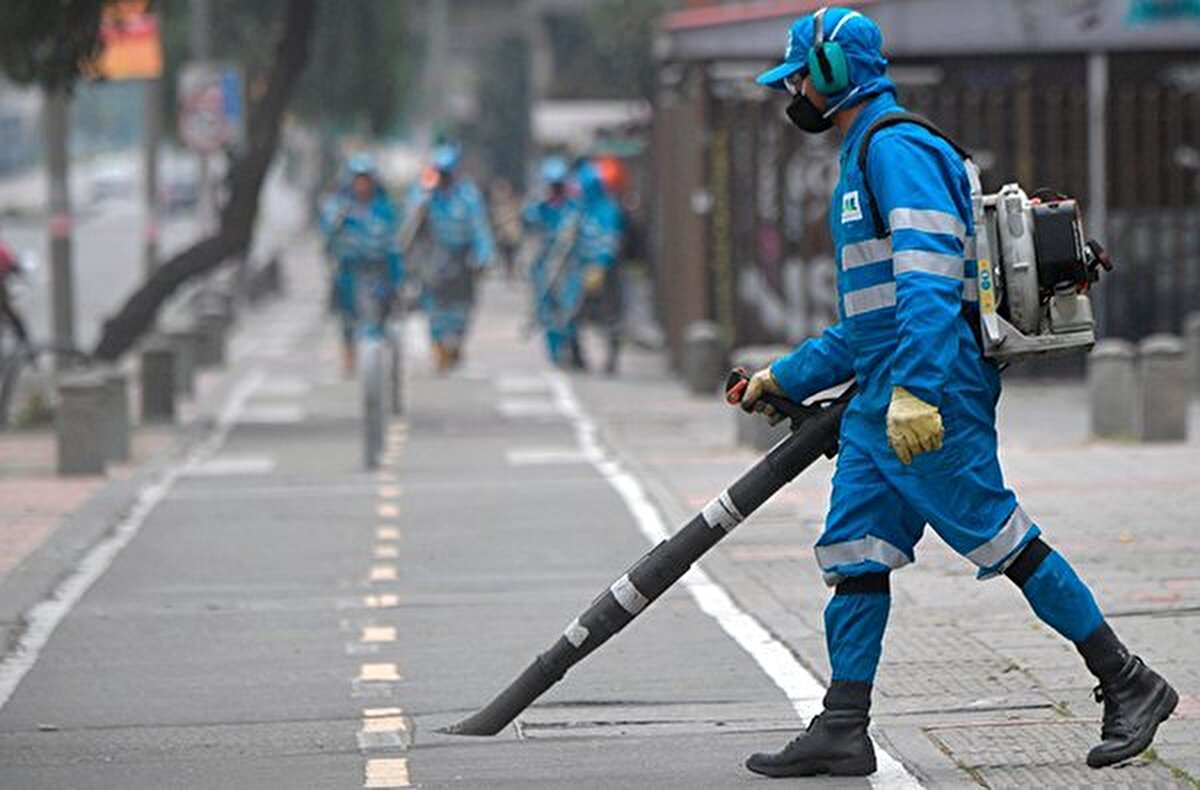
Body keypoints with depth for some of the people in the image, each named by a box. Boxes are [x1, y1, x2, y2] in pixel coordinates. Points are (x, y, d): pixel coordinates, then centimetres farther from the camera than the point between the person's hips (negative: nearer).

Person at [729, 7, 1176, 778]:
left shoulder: (898, 149, -11)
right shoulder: (864, 158, 21)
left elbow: (928, 284, -24)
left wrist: (916, 391, -32)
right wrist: (786, 379, 28)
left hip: (934, 396, -10)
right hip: (880, 399, 10)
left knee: (1004, 540, -6)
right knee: (856, 551, 5)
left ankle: (1131, 685, 1)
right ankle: (843, 729, 5)